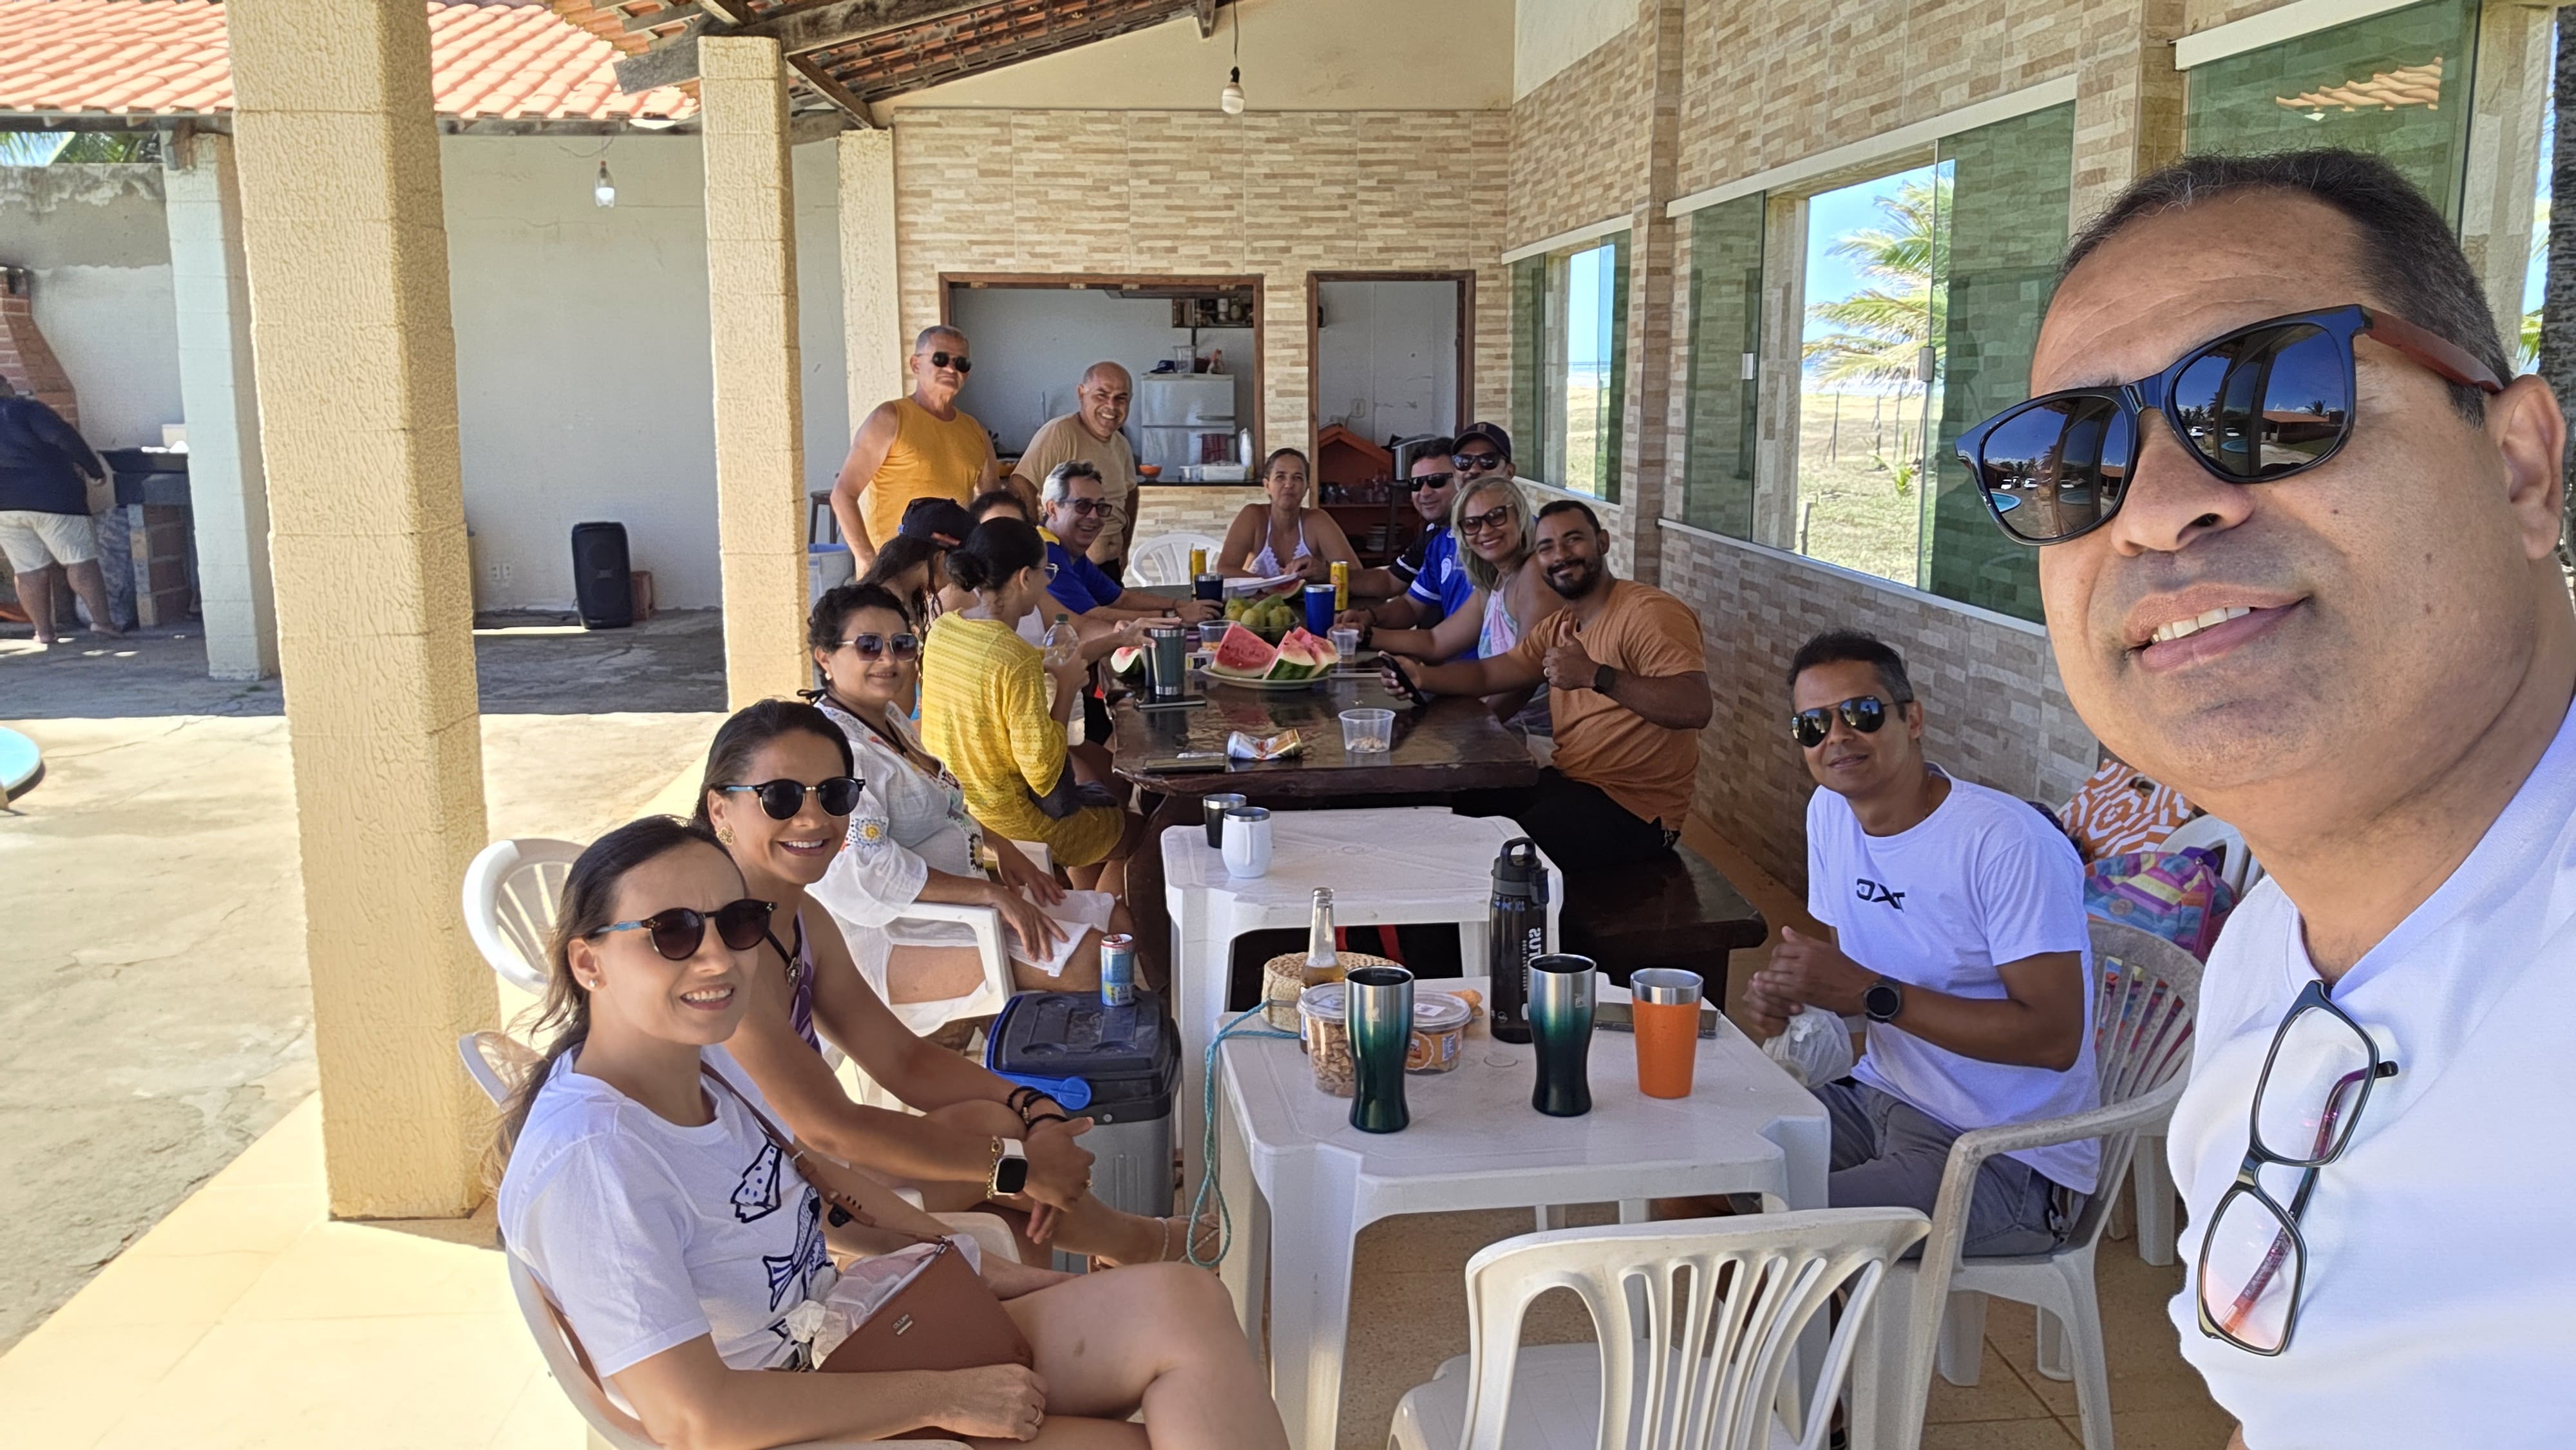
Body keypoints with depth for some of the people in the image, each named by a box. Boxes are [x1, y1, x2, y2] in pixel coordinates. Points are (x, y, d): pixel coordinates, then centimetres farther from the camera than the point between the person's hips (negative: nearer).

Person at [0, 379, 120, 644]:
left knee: (29, 570, 7)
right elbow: (60, 434, -17)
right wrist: (94, 468, -10)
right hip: (49, 495, -6)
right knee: (79, 559, -5)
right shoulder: (22, 408, -3)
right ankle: (101, 619, -14)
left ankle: (43, 630, 7)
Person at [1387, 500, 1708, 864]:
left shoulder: (1651, 613, -16)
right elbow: (1486, 674, 18)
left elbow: (1695, 707, -31)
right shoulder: (1559, 627, 16)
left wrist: (1594, 675, -38)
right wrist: (1421, 676, -2)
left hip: (1632, 809, -9)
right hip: (1569, 781, 9)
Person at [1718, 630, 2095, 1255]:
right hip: (1883, 1097, 8)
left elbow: (2055, 1038, -23)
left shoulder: (2009, 843, -22)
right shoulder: (1829, 812, 4)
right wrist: (1789, 993, -8)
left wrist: (1872, 994, -25)